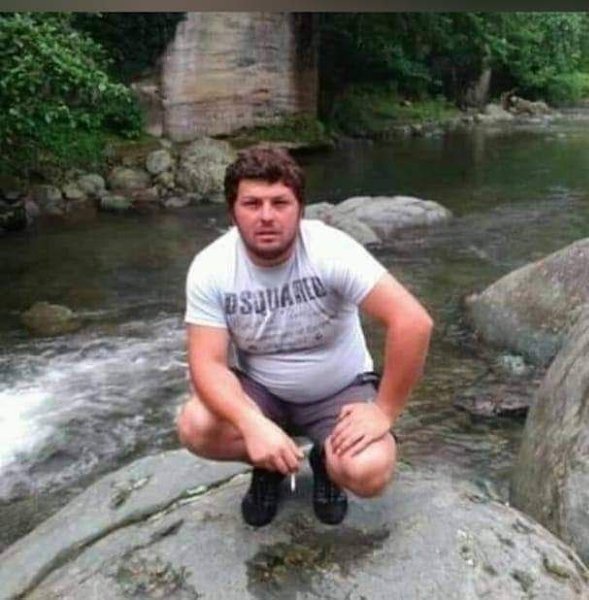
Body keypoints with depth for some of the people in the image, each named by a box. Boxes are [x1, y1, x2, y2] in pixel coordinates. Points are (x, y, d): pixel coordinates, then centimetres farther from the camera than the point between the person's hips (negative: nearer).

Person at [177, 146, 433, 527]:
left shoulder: (331, 250, -26)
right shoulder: (210, 268, -19)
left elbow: (414, 322, -31)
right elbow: (209, 363, -21)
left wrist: (385, 412, -27)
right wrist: (254, 424, -39)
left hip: (339, 390, -2)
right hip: (260, 390, 2)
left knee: (368, 472, -28)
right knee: (195, 428, -26)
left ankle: (326, 461, 10)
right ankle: (268, 465, 7)